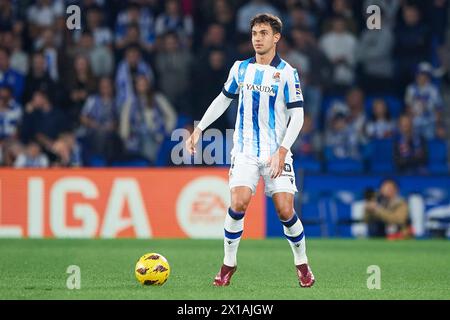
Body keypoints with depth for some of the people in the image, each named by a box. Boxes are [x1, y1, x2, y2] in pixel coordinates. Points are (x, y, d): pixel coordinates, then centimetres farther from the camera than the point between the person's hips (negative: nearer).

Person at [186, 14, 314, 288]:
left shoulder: (287, 73, -5)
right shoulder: (241, 68, 7)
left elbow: (297, 115, -7)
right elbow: (223, 99, 21)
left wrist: (282, 151, -16)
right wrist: (200, 129, 14)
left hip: (276, 153, -2)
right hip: (245, 152, 2)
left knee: (285, 211, -9)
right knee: (238, 204, -18)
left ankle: (302, 264, 15)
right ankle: (229, 264, -1)